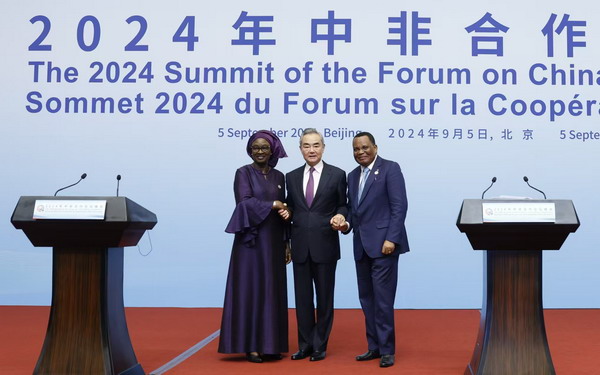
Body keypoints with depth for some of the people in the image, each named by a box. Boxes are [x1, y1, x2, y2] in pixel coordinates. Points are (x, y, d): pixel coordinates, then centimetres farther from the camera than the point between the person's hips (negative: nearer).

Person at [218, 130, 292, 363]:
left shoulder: (278, 176, 14)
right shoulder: (243, 173, -2)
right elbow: (245, 203, -15)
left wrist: (286, 212, -2)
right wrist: (273, 205, -9)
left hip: (273, 241, 5)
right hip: (252, 241, -5)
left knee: (273, 292, 6)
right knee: (251, 290, -3)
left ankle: (271, 344, 13)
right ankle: (251, 345, 2)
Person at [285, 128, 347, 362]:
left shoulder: (337, 175, 1)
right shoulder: (292, 177, 10)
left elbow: (342, 205, 5)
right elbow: (291, 207, 15)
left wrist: (340, 216, -16)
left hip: (325, 245, -3)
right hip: (300, 245, 3)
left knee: (324, 297, 6)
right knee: (302, 297, 8)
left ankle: (320, 346, 17)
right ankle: (305, 345, 19)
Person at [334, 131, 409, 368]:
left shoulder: (390, 169, -4)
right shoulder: (352, 176, 17)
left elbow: (399, 206, -11)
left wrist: (391, 239, -17)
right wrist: (346, 224, -3)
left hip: (383, 243, -7)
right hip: (361, 246, 7)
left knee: (382, 298, -6)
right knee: (366, 299, 10)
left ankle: (387, 350, 3)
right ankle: (374, 346, 18)